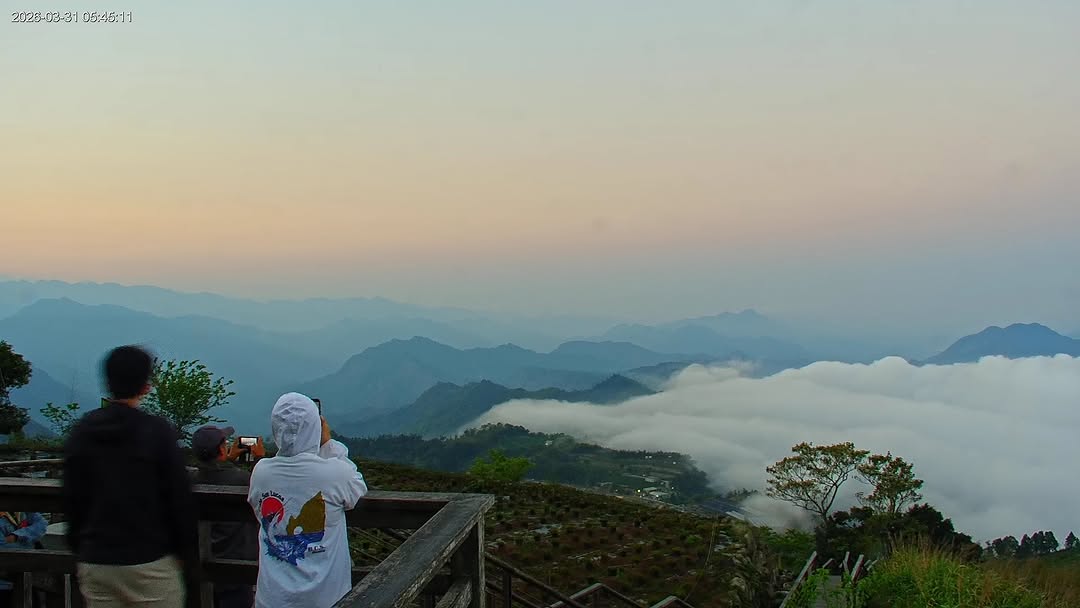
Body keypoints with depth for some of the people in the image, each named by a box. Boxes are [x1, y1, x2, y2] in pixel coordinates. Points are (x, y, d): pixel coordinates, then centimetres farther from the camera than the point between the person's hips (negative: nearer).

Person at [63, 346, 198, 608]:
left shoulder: (81, 432, 3)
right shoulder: (158, 431, -10)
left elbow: (71, 500, 9)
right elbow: (180, 499, -8)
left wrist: (80, 549, 20)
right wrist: (189, 554, 3)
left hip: (95, 563, 4)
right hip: (150, 562, -4)